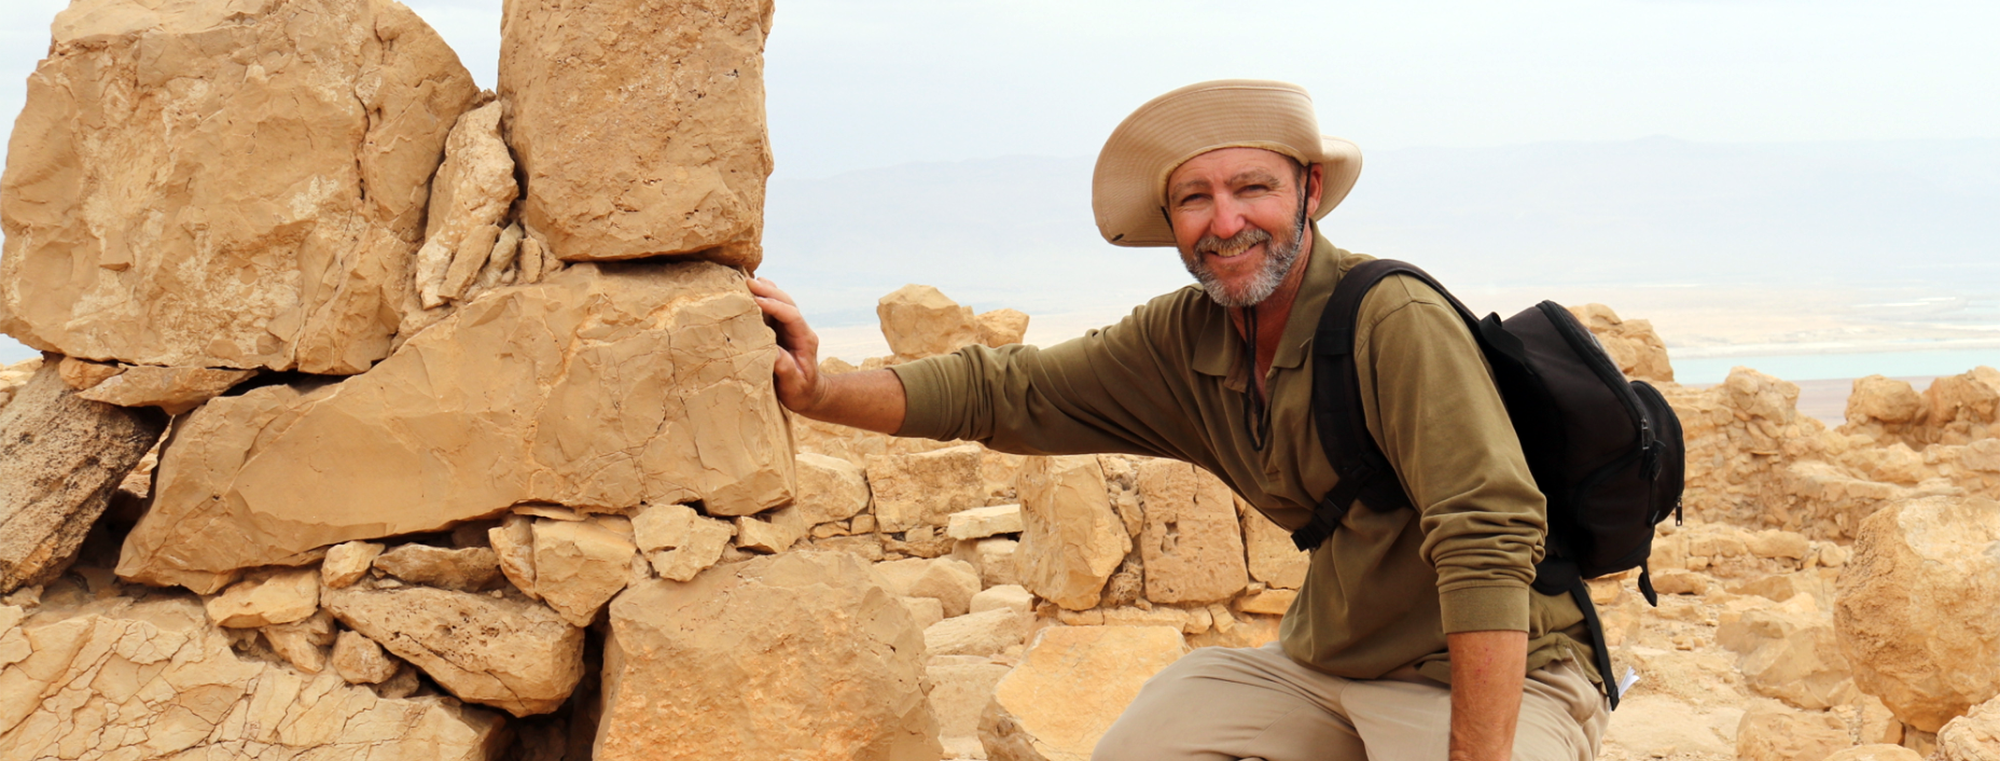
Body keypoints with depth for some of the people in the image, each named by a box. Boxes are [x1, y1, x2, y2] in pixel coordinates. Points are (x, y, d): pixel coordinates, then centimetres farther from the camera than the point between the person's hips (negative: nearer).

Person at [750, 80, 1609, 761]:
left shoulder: (1395, 322, -23)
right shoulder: (1179, 342, -2)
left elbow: (1486, 544, -29)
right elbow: (1007, 392, -1)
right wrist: (816, 391, -14)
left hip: (1495, 672, -6)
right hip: (1325, 662, 6)